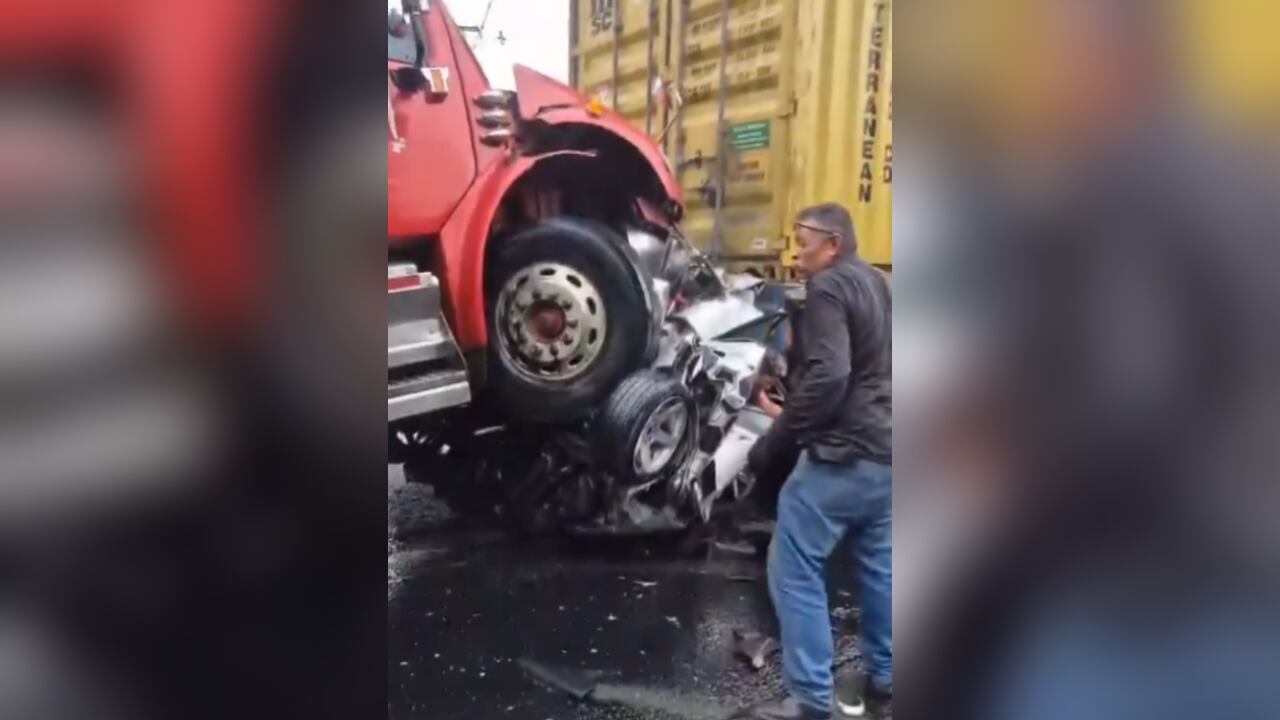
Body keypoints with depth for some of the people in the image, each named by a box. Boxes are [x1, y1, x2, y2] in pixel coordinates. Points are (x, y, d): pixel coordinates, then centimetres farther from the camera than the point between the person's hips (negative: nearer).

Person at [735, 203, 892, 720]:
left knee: (794, 572, -1)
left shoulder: (828, 287, -11)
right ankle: (884, 675, 33)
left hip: (843, 453, -9)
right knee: (879, 567, 20)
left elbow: (827, 376, -25)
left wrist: (773, 441, -18)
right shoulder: (876, 284, 16)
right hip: (885, 451, 10)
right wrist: (789, 413, 21)